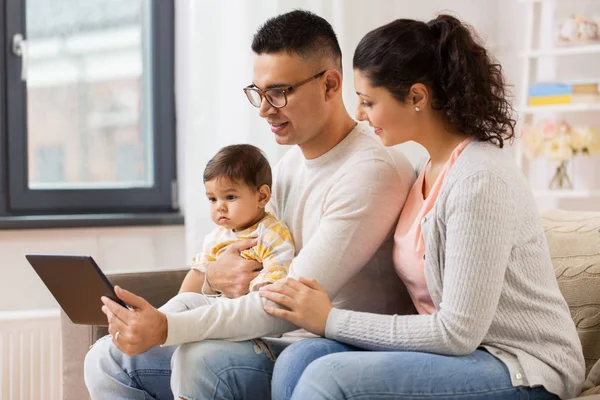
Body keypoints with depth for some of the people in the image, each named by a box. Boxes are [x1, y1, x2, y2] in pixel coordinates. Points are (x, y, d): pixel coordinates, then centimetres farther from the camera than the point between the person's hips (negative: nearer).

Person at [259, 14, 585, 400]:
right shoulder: (431, 170, 9)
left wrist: (331, 320, -13)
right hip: (464, 351, 8)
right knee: (298, 360, -12)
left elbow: (459, 333, -20)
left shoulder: (479, 178, -19)